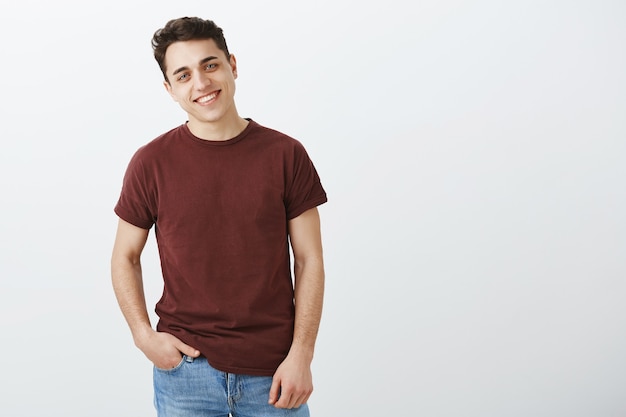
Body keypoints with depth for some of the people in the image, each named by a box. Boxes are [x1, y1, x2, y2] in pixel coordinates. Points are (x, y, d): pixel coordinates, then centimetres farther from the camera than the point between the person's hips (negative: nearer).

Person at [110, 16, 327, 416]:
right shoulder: (151, 162, -3)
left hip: (273, 370, 0)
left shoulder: (286, 155, -3)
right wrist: (145, 336, -5)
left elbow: (309, 260, -1)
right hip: (183, 365, 0)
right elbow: (125, 257, 7)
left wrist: (301, 355, -7)